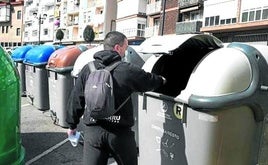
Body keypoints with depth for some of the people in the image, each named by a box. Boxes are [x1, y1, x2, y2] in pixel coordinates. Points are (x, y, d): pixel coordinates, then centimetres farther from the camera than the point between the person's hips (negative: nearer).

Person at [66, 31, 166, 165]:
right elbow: (149, 81, 9)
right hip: (120, 131, -2)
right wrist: (161, 80, 32)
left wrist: (72, 125, 15)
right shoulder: (127, 70, -8)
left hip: (92, 130, 2)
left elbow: (76, 99, 4)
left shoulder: (88, 69, 1)